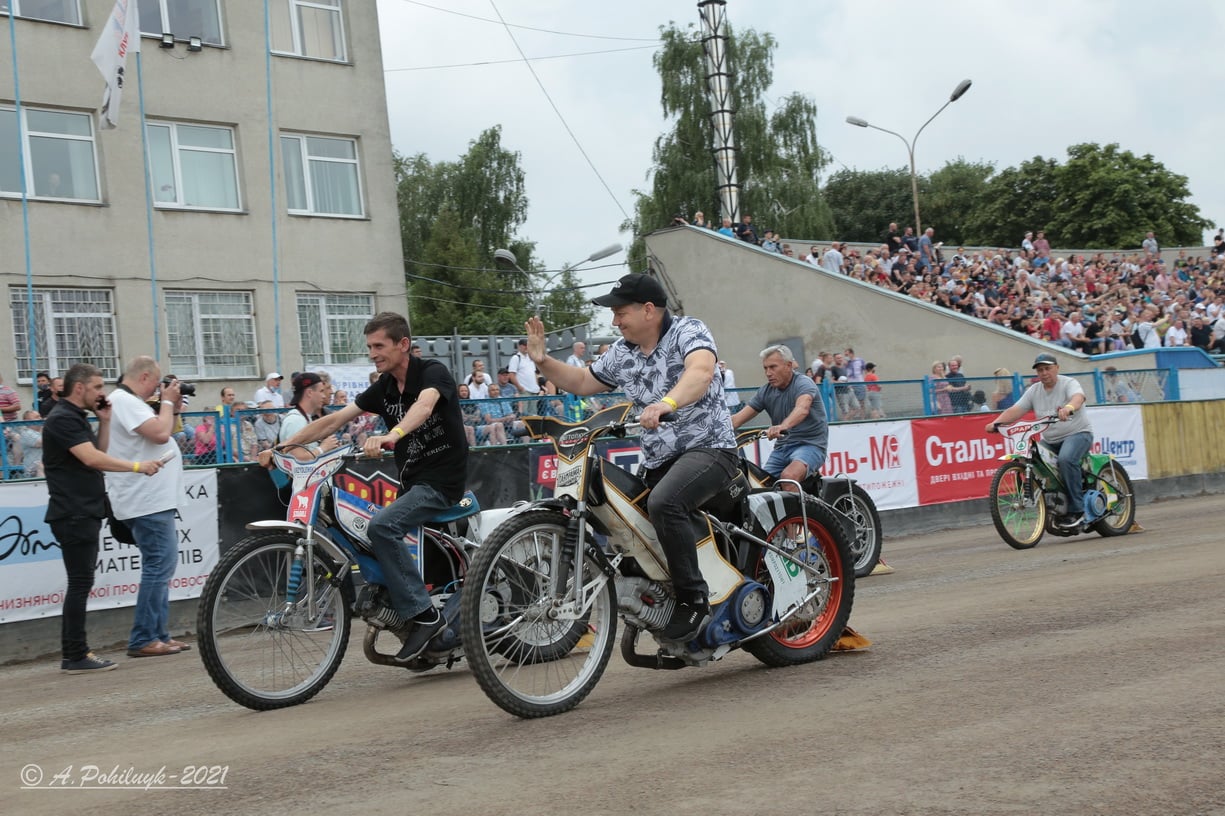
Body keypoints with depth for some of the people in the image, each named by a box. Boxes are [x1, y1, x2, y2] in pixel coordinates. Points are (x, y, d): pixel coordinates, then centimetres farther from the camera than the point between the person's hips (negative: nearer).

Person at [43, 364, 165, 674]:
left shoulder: (75, 417, 17)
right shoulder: (62, 418, -15)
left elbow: (99, 452, 15)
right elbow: (91, 459, -24)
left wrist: (104, 421, 6)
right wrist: (138, 466, -22)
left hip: (84, 512, 10)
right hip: (73, 514, -10)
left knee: (80, 583, 12)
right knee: (80, 582, -9)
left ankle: (74, 652, 17)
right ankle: (75, 656, -6)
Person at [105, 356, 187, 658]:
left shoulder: (129, 402, 19)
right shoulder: (124, 401, -14)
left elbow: (163, 432, 22)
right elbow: (160, 433, -23)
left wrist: (174, 407, 11)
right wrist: (167, 401, -8)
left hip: (154, 499, 11)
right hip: (147, 500, -11)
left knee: (159, 566, 14)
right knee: (160, 565, -11)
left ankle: (158, 634, 19)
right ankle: (143, 640, -8)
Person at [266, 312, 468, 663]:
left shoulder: (432, 371, -12)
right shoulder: (383, 387, 10)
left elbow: (424, 405, -35)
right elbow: (335, 420, 7)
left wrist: (392, 435, -54)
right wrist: (283, 445, -2)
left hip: (442, 479, -9)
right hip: (410, 481, 9)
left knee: (381, 526, -28)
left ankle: (424, 615, -21)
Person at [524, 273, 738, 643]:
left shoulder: (688, 330, -10)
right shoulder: (621, 353, 13)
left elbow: (701, 371, -31)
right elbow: (582, 383, 25)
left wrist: (667, 403, -50)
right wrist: (543, 360, 9)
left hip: (709, 449, -9)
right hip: (657, 462, 9)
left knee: (663, 502, -34)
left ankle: (694, 599, -23)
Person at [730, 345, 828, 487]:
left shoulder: (803, 384, -11)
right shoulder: (766, 391, 8)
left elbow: (802, 409, -34)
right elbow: (738, 418, 3)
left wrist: (783, 426, -54)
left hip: (809, 444, -7)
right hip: (782, 446, 7)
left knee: (788, 476, -33)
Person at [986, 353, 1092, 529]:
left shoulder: (1068, 383, -6)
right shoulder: (1033, 391, 9)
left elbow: (1078, 397, -29)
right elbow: (1016, 410, -1)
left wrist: (1069, 408, -53)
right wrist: (996, 423, -19)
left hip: (1077, 433, -6)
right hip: (1049, 440, 6)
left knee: (1066, 459, -34)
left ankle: (1077, 510, -26)